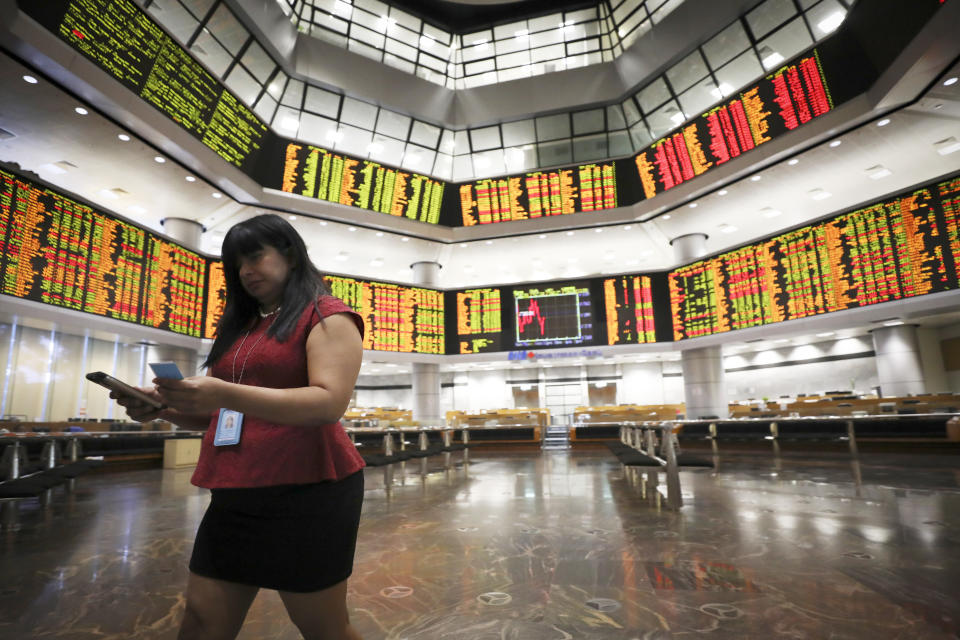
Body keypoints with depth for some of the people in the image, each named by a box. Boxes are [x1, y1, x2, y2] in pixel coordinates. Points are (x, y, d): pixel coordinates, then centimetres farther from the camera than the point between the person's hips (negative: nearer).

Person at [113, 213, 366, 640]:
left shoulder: (327, 315, -5)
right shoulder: (240, 326, 17)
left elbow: (329, 403, -20)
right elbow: (216, 414, 20)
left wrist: (226, 393, -29)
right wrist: (162, 407, 0)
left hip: (307, 493, -6)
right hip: (235, 496, 7)